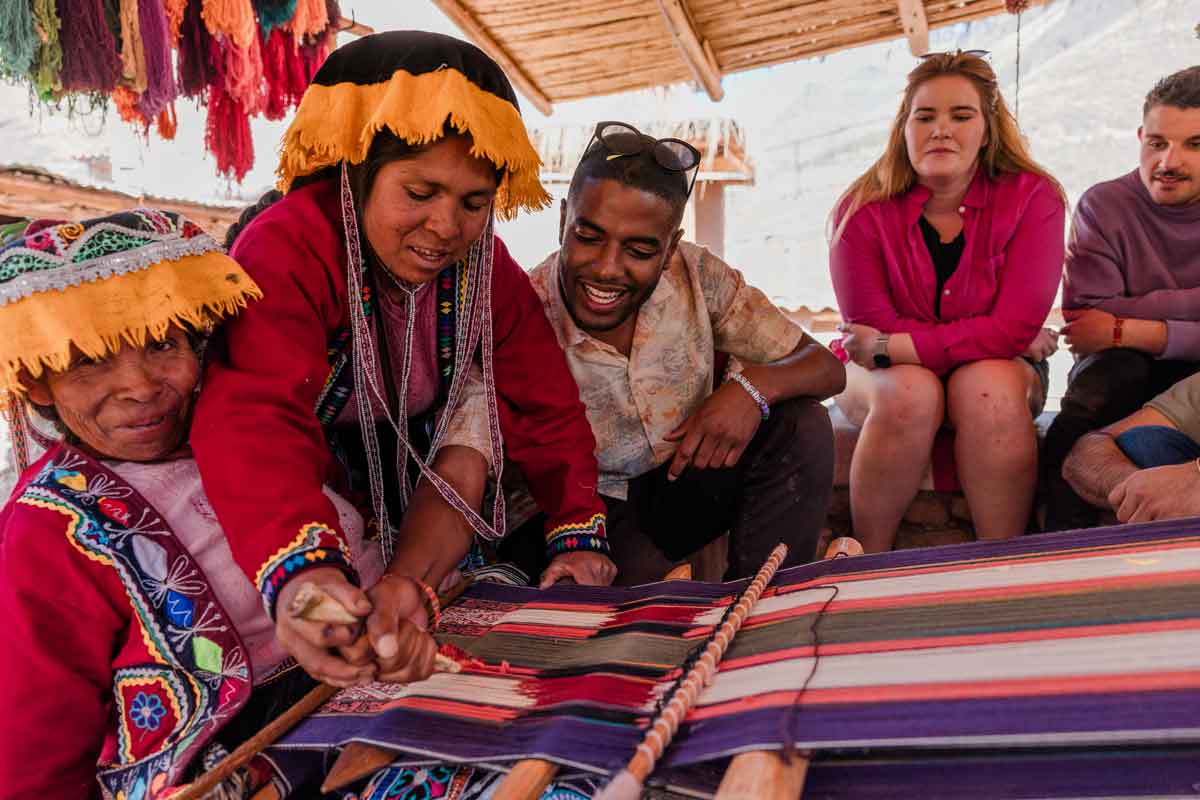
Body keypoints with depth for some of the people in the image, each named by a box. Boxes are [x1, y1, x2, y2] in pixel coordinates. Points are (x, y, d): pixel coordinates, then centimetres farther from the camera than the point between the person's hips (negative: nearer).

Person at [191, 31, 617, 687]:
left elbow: (547, 406, -6)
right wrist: (298, 571, -63)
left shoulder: (484, 267, -10)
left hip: (420, 498, 5)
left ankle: (398, 590, -21)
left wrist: (577, 536, -15)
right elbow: (255, 416, -46)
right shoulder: (284, 249, -28)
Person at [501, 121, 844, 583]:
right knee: (637, 576, -36)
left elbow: (826, 368, -8)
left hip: (686, 481, 4)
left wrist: (753, 386, -31)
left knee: (801, 427, -18)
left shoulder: (696, 275, -14)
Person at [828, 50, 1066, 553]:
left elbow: (1015, 326, -19)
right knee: (910, 393, -33)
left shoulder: (1032, 197, -10)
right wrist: (1011, 340, -15)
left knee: (991, 388, -33)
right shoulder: (863, 210, -12)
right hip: (885, 376, 0)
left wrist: (892, 347, -24)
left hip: (997, 368, 1)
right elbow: (871, 329, -17)